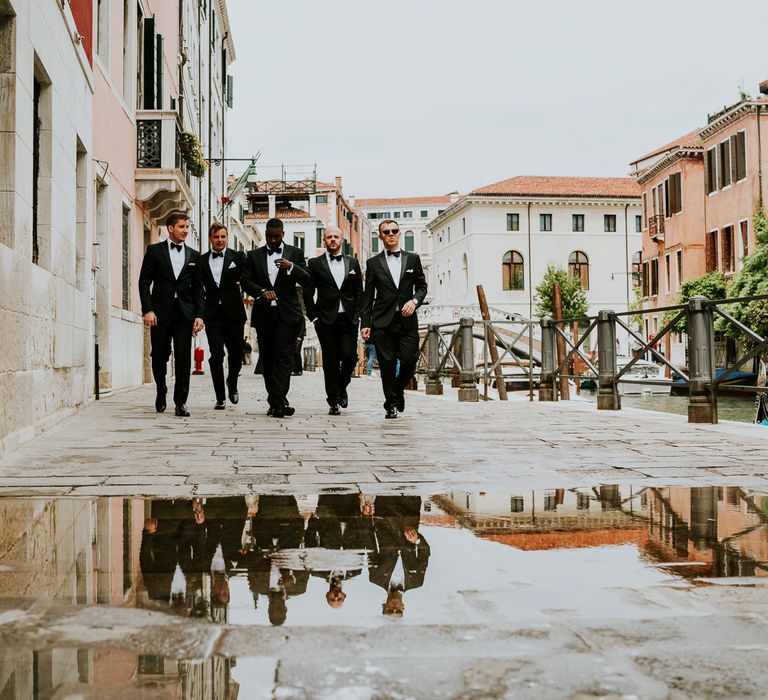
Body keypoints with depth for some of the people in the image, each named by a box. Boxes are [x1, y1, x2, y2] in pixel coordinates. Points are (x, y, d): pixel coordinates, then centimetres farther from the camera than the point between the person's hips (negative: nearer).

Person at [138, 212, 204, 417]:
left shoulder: (194, 255, 12)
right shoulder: (154, 250, 5)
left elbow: (198, 288, 10)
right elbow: (144, 282, 1)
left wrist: (199, 315, 0)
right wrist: (148, 310, -10)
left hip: (185, 312, 1)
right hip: (160, 311, -1)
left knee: (183, 358, -4)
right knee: (159, 356, 6)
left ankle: (180, 401, 1)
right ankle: (161, 392, 31)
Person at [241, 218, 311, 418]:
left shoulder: (295, 253, 7)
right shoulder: (254, 255, 11)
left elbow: (306, 280, -1)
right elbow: (245, 281, 3)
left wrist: (291, 267, -18)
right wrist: (261, 291, -14)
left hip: (287, 313, -3)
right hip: (263, 314, 3)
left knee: (283, 357, -12)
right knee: (267, 358, 5)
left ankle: (277, 403, -17)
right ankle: (277, 403, 13)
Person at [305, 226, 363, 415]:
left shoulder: (352, 263, 13)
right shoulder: (315, 264, 6)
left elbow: (359, 292, 14)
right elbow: (308, 293, 5)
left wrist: (357, 315, 4)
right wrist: (314, 316, -3)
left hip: (349, 320, 2)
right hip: (326, 320, -2)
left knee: (350, 357, -6)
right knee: (330, 361, -1)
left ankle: (342, 388, 22)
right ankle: (333, 401, 7)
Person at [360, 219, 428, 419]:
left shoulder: (413, 259, 12)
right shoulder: (373, 263, 8)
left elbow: (422, 286, 14)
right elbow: (368, 296, 6)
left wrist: (415, 300, -8)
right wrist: (365, 324, 0)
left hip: (407, 320, 1)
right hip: (383, 322, -1)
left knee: (410, 361, -5)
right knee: (387, 364, -1)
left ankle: (398, 389, 25)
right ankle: (391, 404, 11)